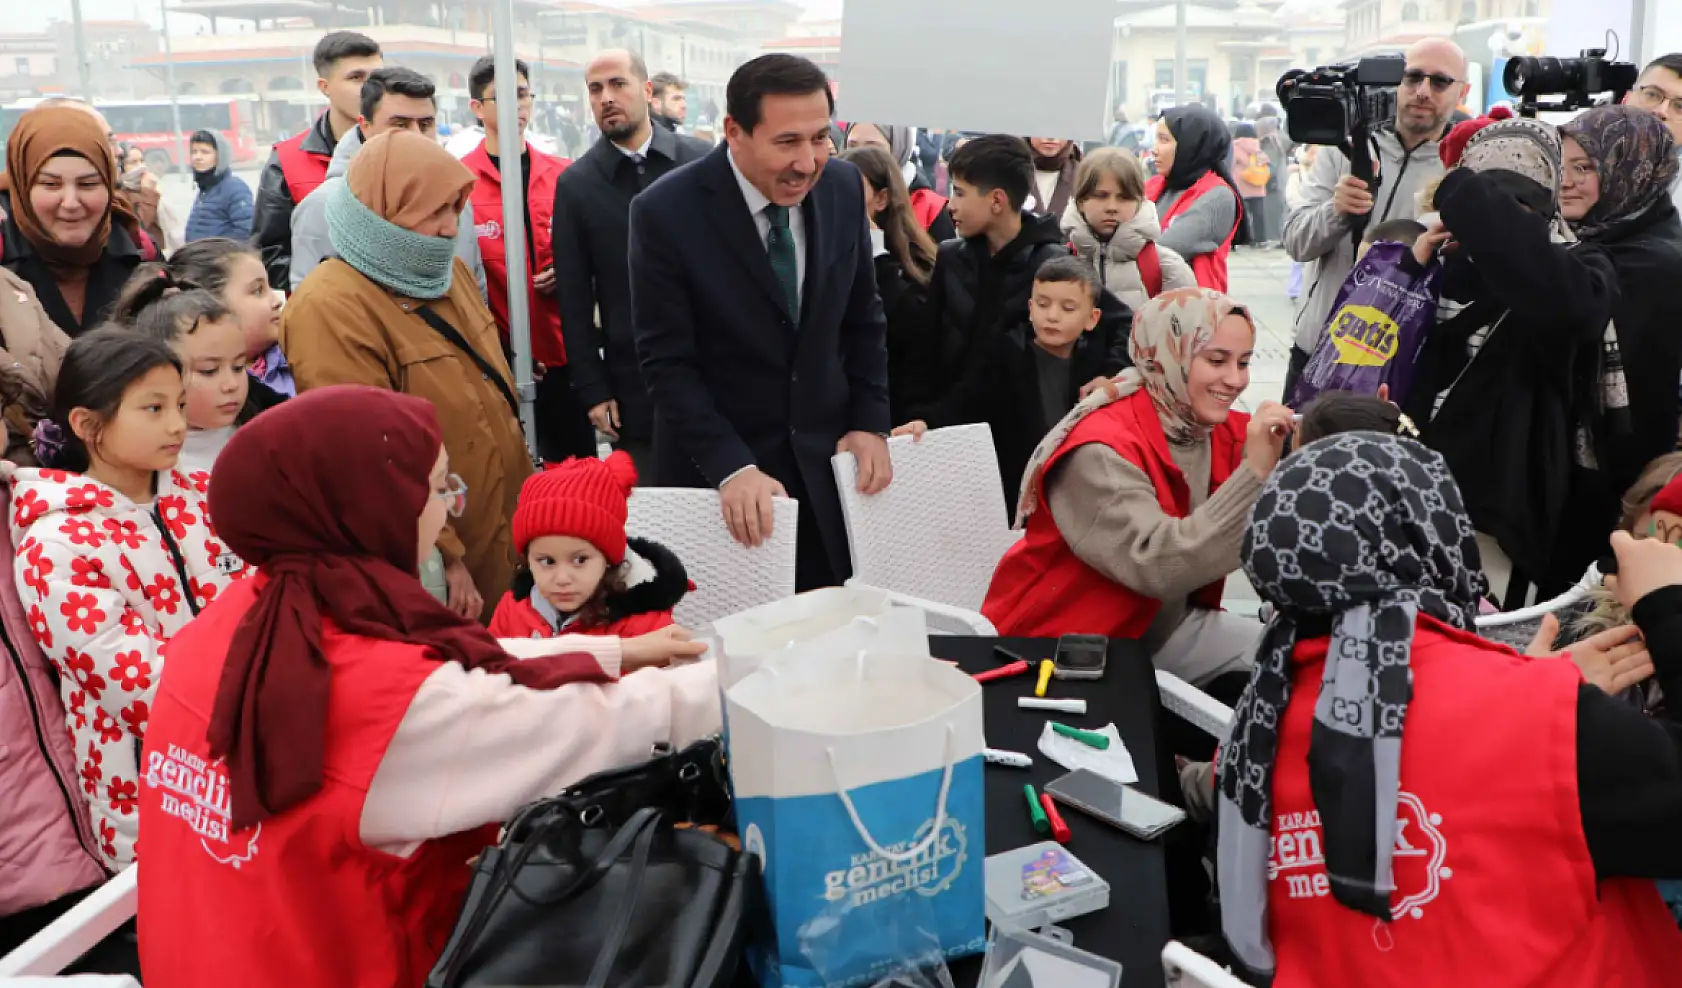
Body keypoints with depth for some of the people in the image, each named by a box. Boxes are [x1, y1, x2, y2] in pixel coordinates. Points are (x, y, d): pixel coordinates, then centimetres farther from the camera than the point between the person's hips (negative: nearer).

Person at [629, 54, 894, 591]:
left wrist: (871, 422, -1)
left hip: (826, 455, 4)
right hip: (713, 464, -3)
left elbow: (863, 318, 8)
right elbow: (667, 363, -15)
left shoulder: (843, 187, -3)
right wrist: (732, 468, -23)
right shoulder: (665, 212, -16)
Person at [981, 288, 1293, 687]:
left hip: (1168, 627, 7)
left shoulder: (1229, 431, -2)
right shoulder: (1101, 450, -24)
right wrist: (1254, 473, -36)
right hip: (1064, 645, -7)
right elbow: (1155, 566, -36)